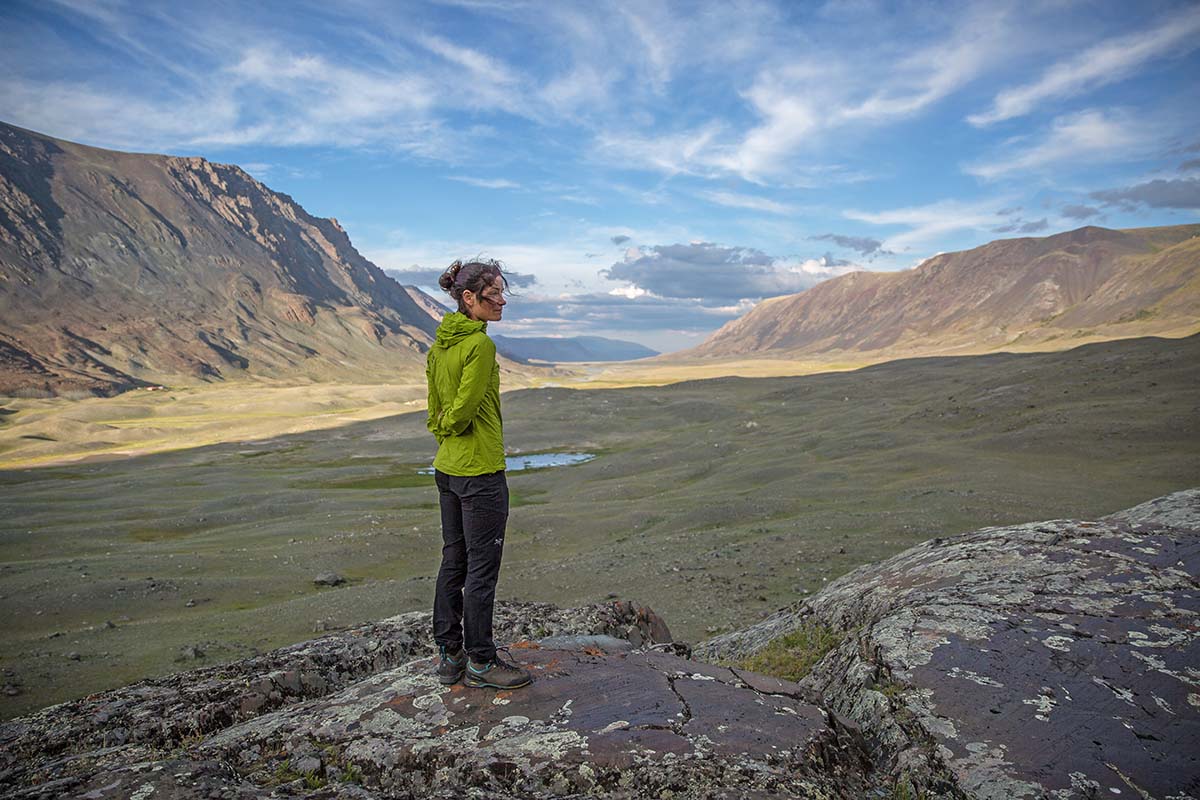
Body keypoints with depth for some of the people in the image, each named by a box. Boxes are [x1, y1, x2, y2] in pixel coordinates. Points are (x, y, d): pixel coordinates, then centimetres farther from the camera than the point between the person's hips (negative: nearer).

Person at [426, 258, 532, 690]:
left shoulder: (440, 343, 9)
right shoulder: (480, 344, -18)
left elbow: (435, 408, 12)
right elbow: (464, 407, -20)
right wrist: (448, 426, -1)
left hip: (447, 467, 9)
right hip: (480, 471, -9)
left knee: (453, 562, 16)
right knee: (482, 568, 3)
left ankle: (449, 654, 27)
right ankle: (480, 662, 15)